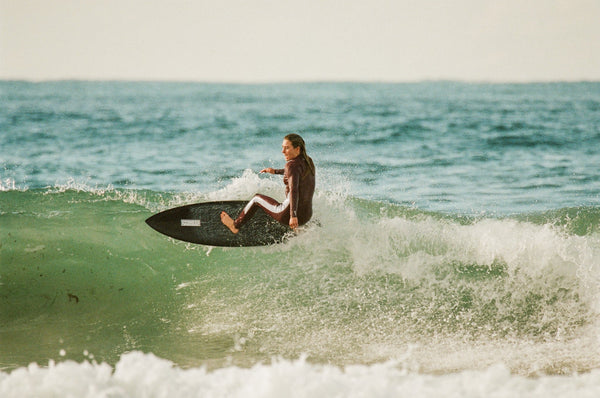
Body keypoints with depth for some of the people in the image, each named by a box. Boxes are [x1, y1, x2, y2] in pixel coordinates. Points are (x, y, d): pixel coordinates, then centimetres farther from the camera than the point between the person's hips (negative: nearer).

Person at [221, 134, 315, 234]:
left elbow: (294, 190, -30)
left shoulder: (293, 165, -17)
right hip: (307, 215, 7)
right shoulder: (308, 161, 8)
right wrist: (276, 171, 38)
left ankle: (235, 225, 32)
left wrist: (293, 215, -40)